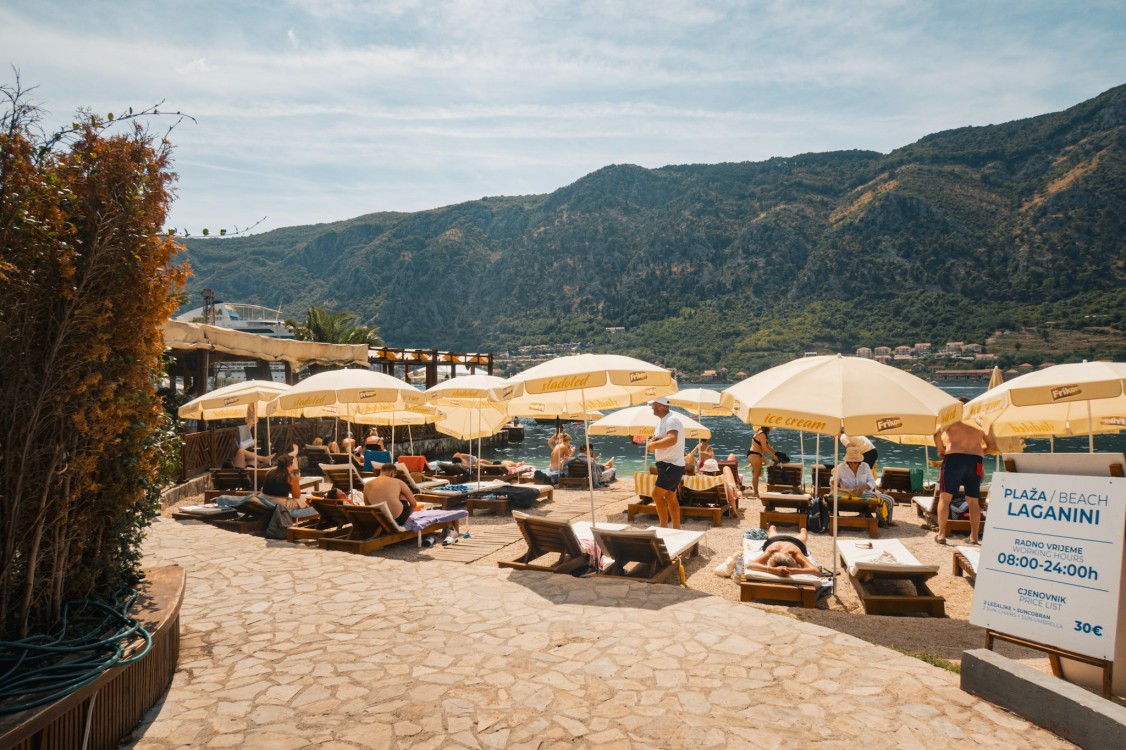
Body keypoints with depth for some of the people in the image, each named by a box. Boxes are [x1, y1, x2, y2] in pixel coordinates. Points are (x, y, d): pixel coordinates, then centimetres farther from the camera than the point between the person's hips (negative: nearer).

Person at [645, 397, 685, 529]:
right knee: (670, 498, 13)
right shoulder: (662, 421, 15)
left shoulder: (671, 420, -17)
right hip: (666, 465, 10)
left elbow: (672, 439, -34)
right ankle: (676, 529, 20)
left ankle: (664, 526, -6)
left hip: (672, 465, -10)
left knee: (657, 495, -13)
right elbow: (654, 440, 18)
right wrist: (651, 442, -7)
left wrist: (652, 444, -23)